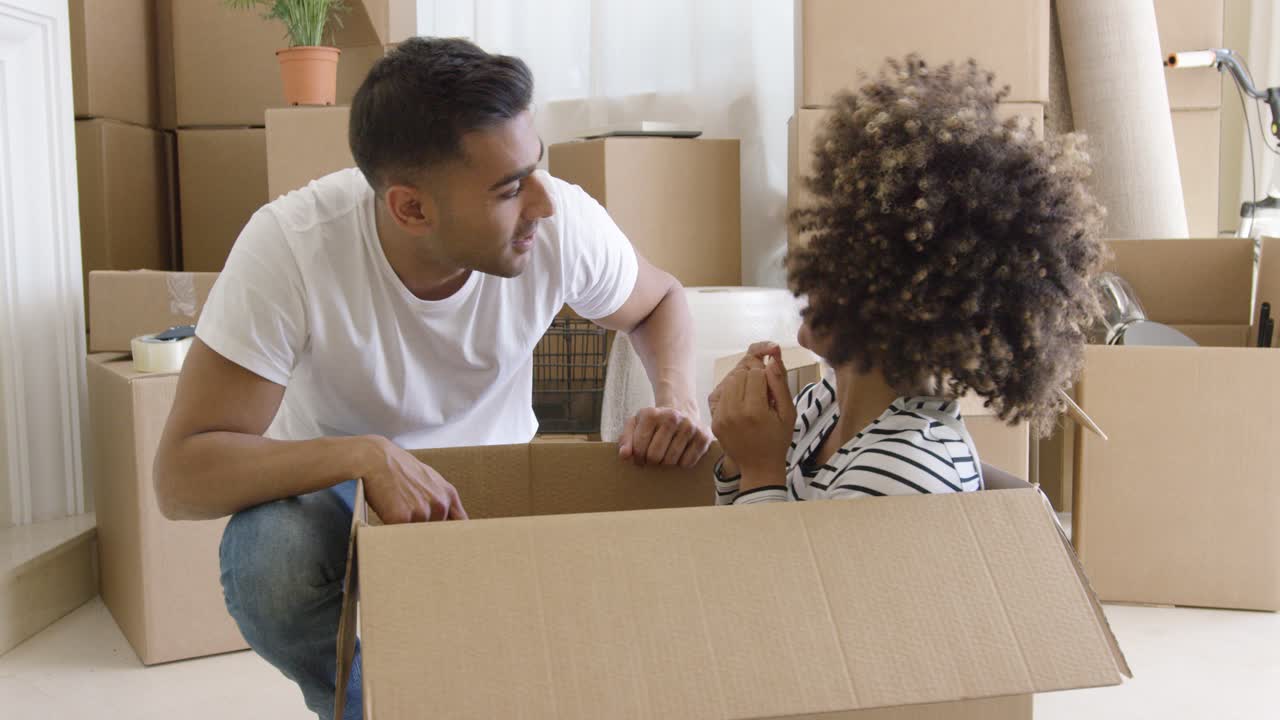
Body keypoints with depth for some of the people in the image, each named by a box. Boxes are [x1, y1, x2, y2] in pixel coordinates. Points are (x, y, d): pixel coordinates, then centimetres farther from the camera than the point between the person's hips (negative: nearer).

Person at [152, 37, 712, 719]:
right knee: (268, 558, -34)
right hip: (334, 483, -2)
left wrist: (676, 396, -23)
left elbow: (660, 300, -1)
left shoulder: (563, 223, -24)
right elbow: (180, 477, -32)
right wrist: (365, 454, -48)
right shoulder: (290, 246, -32)